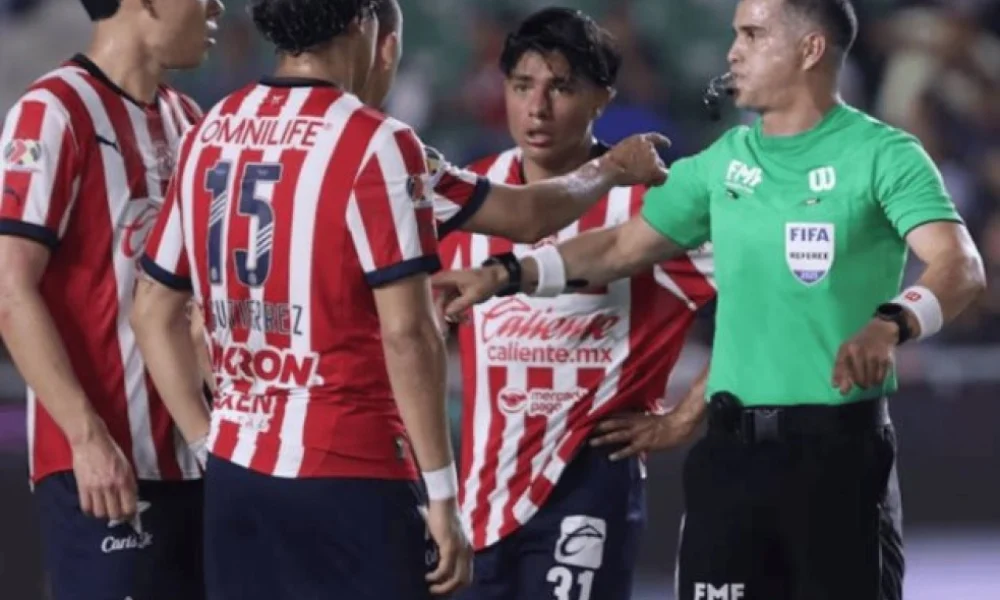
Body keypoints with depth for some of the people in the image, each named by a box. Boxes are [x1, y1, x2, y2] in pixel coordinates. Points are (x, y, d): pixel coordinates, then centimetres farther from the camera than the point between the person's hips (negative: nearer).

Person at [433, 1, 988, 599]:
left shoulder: (881, 155, -7)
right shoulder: (722, 162, 12)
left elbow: (960, 266, -20)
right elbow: (622, 246, 22)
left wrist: (890, 325, -39)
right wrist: (506, 275, 12)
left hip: (839, 448, -6)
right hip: (731, 448, 6)